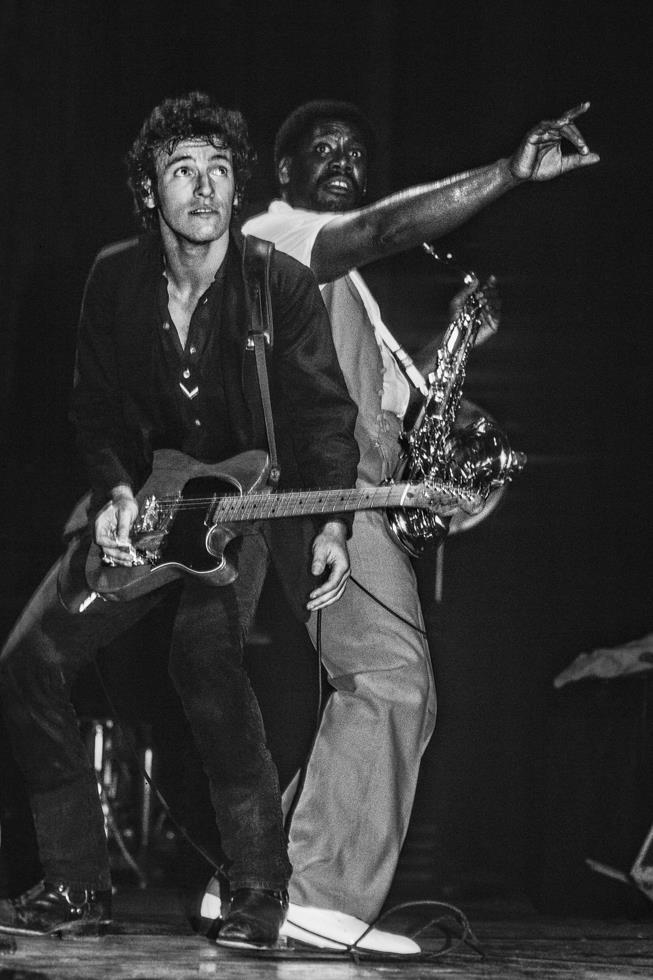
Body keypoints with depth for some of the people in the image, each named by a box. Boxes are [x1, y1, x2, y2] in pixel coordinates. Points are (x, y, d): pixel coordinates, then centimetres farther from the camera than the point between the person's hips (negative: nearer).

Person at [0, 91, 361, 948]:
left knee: (204, 653, -32)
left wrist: (329, 524, -23)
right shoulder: (115, 280, -2)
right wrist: (116, 492, -12)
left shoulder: (283, 287, -13)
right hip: (144, 501, 5)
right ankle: (77, 884, 7)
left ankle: (260, 889, -21)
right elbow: (95, 407, 6)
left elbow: (323, 415, -10)